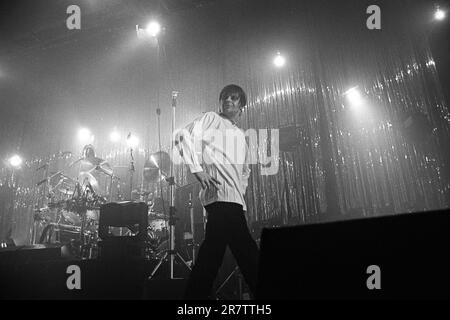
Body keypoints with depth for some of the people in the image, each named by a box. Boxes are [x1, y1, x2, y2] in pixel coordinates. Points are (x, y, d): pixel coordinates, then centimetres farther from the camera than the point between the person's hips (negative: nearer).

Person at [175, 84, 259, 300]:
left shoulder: (240, 136, 29)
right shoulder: (210, 119, 8)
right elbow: (183, 138, -5)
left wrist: (241, 192, 17)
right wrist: (197, 170, -13)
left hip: (235, 200, 8)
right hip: (218, 194, -8)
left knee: (212, 251, 9)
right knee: (247, 252, -13)